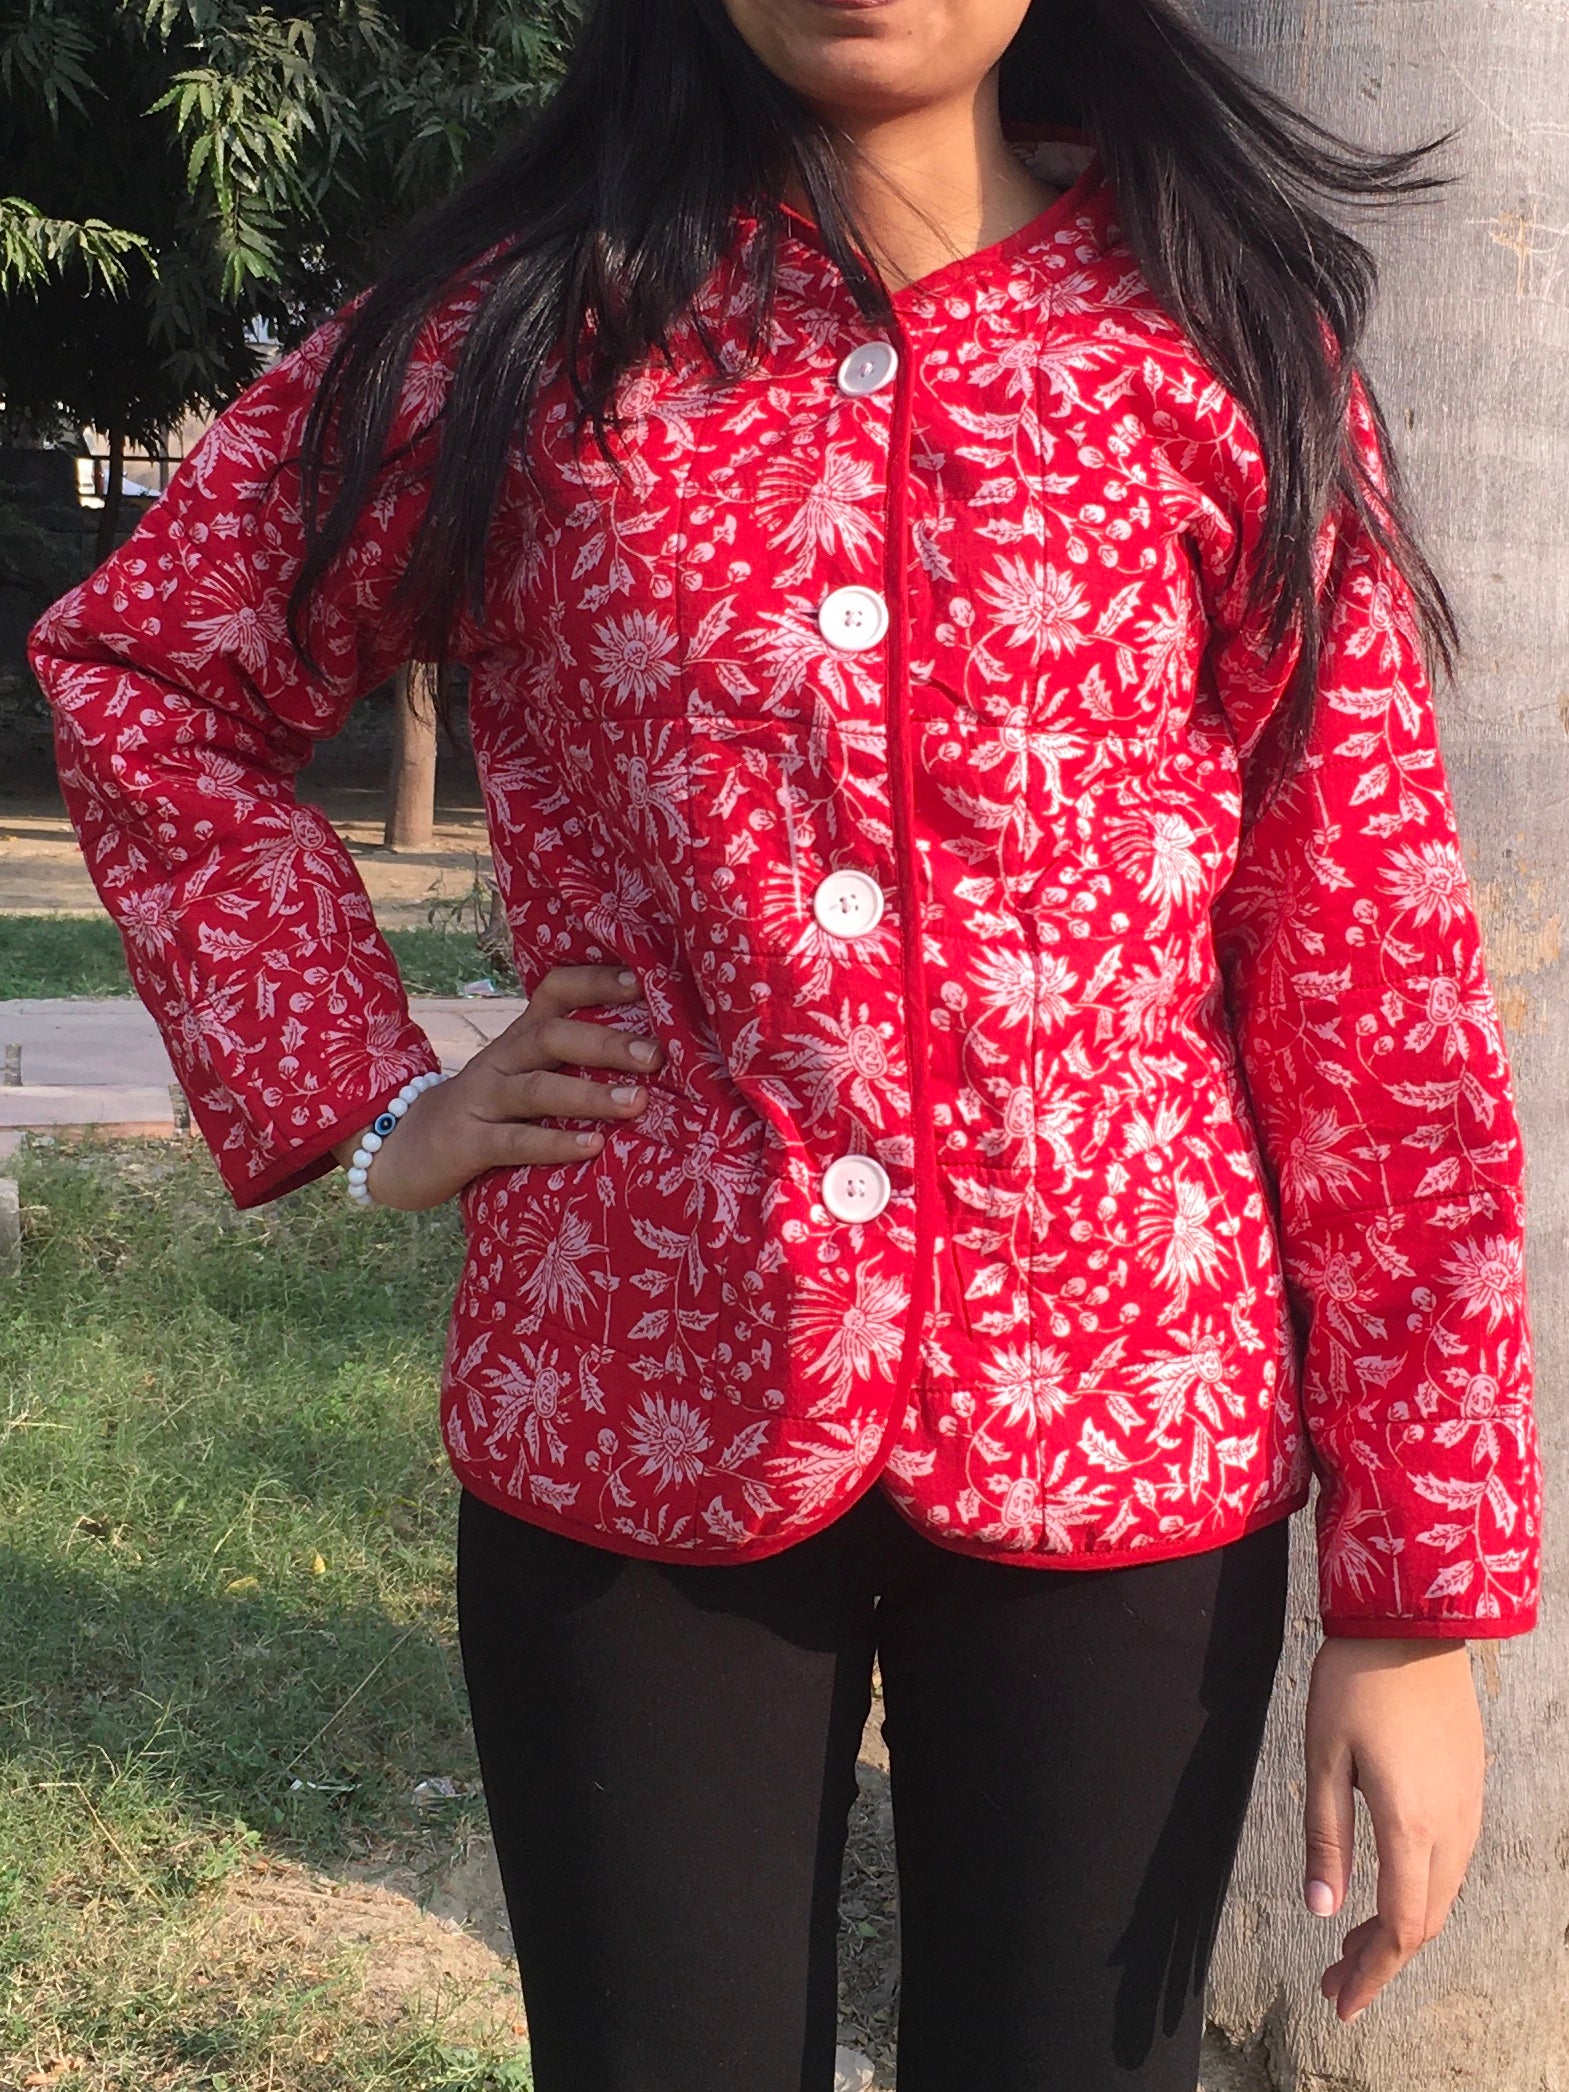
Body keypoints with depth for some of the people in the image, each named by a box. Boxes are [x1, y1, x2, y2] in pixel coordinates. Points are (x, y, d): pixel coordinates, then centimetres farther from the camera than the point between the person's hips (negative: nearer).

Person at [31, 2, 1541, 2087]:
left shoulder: (1230, 344, 0)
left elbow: (1379, 983, -2)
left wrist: (1424, 1594, -5)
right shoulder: (528, 320, 2)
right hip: (635, 1428, 0)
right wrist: (368, 1102, 3)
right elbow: (143, 670, 14)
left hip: (1122, 1439, 0)